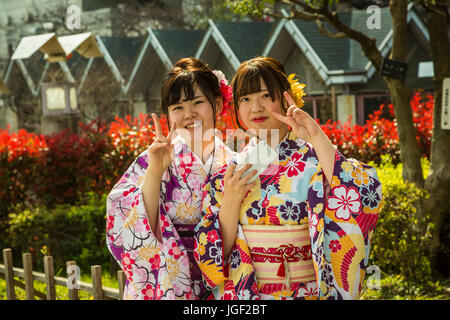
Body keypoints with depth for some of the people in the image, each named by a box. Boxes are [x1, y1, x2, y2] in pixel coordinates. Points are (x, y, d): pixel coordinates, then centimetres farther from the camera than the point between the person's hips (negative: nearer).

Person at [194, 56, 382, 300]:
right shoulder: (229, 170, 1)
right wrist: (231, 201, -16)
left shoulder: (312, 159, -8)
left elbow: (363, 199, -26)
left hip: (308, 293, -2)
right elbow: (221, 250, 0)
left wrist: (316, 137, -24)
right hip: (245, 293, 2)